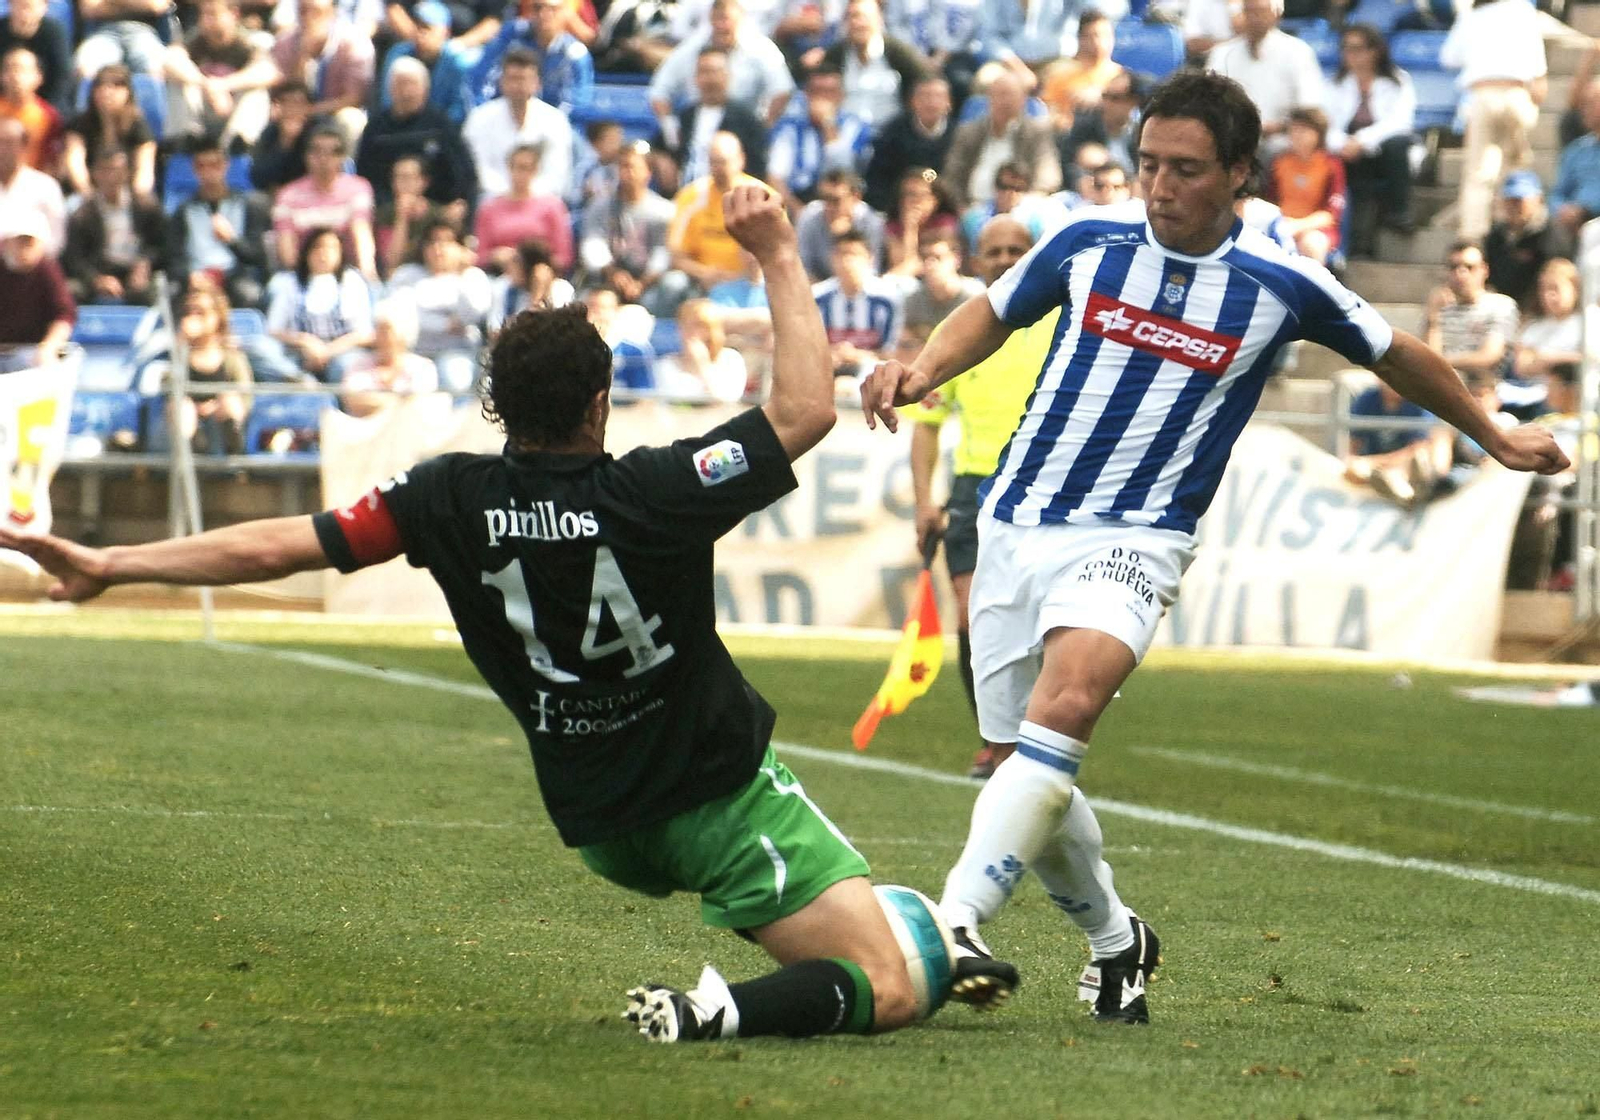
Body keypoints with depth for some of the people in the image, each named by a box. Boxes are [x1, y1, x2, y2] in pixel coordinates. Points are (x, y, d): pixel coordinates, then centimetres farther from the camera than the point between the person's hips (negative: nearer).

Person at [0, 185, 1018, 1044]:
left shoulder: (456, 502, -13)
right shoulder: (651, 495, -24)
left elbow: (277, 546, -10)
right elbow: (807, 410, -14)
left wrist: (108, 564, -2)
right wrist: (780, 255, -7)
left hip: (599, 823, 6)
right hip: (720, 800, -6)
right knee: (886, 996, -10)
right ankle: (713, 1014, -31)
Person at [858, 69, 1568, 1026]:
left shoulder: (1280, 285, -5)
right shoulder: (1091, 241, -1)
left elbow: (1398, 355, 13)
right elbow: (996, 312, 18)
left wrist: (1498, 440, 25)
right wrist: (922, 371, -2)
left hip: (1135, 539, -4)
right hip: (1018, 524, 4)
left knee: (1064, 702, -32)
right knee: (1020, 765, 6)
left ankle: (958, 918, -41)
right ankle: (1115, 939, 33)